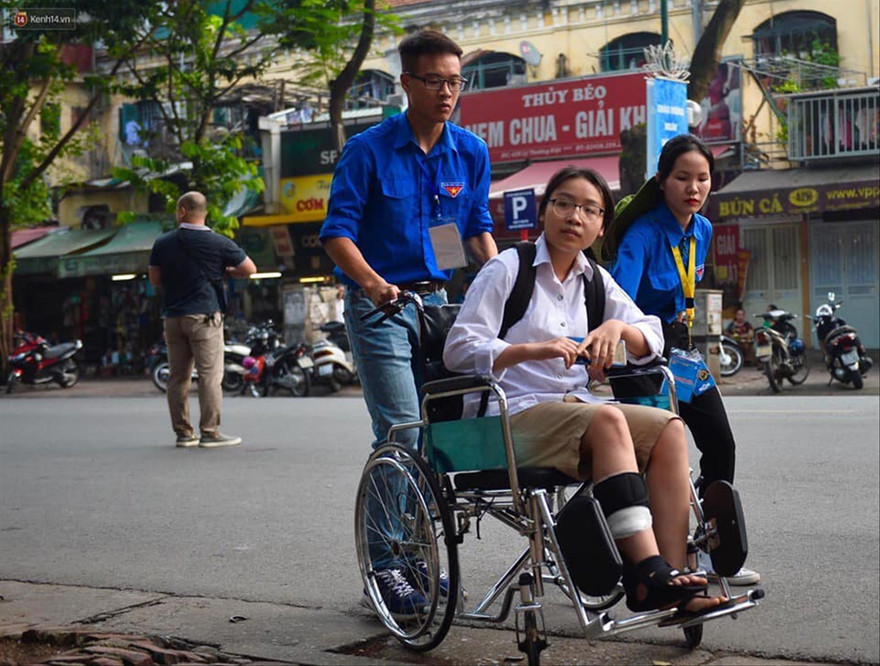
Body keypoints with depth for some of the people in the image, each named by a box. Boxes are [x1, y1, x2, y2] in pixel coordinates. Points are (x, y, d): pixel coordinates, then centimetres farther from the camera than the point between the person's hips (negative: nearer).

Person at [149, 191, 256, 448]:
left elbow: (155, 280, 12)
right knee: (210, 375, -3)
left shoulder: (163, 243, 6)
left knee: (178, 376, 8)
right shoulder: (218, 243, -3)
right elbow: (250, 269, 3)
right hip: (204, 315, -4)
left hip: (172, 316, 4)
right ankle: (210, 432, -5)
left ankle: (183, 432, 11)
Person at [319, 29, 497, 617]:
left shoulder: (471, 153, 6)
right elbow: (337, 231, -10)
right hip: (379, 305, -5)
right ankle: (385, 568, -5)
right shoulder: (369, 149, -8)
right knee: (400, 432, -13)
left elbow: (479, 227, 16)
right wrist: (373, 283, -27)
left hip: (438, 300, 5)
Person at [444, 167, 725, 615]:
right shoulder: (507, 269, -1)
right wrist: (533, 349, -24)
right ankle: (648, 570, -38)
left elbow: (652, 339, 12)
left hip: (572, 406, 6)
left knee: (669, 429, -17)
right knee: (608, 421, -33)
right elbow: (458, 349, -10)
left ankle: (673, 574, -26)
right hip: (511, 417, -6)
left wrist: (618, 328, -11)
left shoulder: (595, 281, 17)